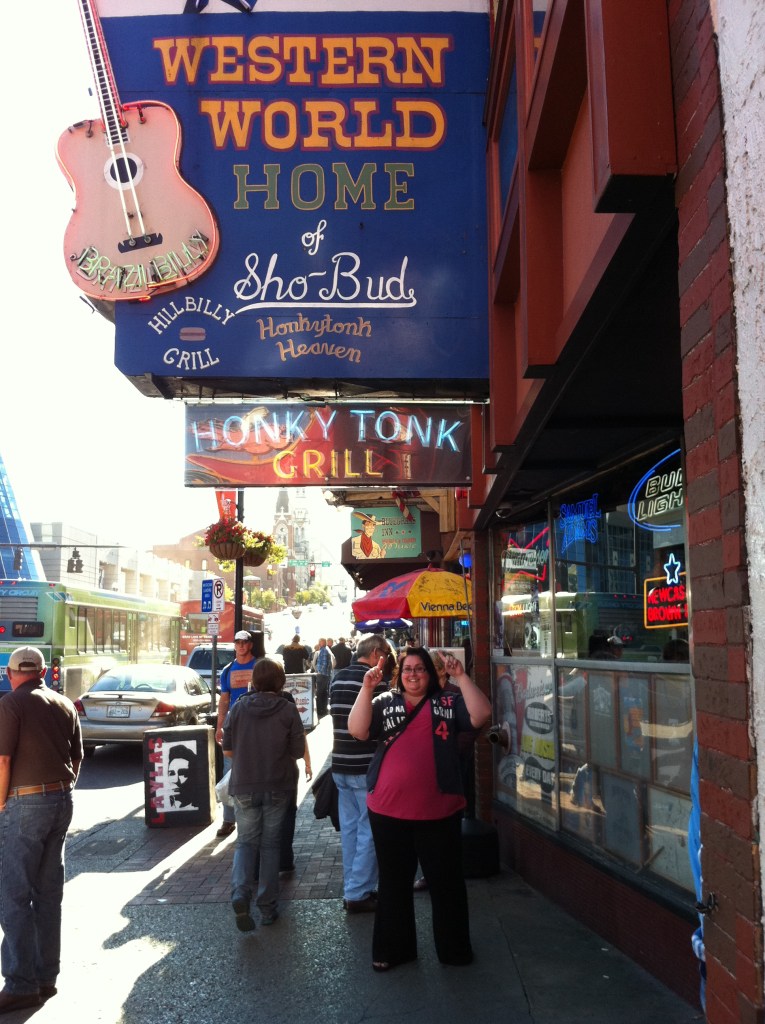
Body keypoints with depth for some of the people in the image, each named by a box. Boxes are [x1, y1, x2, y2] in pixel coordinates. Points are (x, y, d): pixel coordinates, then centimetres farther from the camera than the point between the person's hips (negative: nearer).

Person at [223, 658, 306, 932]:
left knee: (245, 841, 12)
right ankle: (267, 907, 16)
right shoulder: (288, 710, -10)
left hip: (244, 786, 1)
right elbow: (298, 751, -7)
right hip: (277, 786, -1)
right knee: (270, 843, 13)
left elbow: (227, 750, 0)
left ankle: (240, 894, -10)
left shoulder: (239, 707, -5)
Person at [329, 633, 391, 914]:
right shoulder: (374, 679, -14)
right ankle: (358, 893, 3)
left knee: (349, 828, 14)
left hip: (341, 764, 8)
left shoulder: (338, 678, 9)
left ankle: (351, 889, 21)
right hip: (366, 766, -8)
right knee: (369, 830, 1)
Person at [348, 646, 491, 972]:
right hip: (388, 812, 1)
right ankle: (391, 949, 31)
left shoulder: (448, 703, 2)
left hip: (439, 812, -1)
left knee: (446, 882, 13)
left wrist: (461, 678, -19)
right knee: (394, 883, 16)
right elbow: (357, 730, -11)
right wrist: (367, 688, -20)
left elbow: (480, 716, -13)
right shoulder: (384, 703, 3)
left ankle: (454, 948, 30)